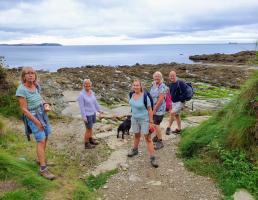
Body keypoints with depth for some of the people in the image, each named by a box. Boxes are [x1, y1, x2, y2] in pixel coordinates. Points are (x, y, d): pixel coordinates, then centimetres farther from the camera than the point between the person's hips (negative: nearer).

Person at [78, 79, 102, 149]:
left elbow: (95, 101, 10)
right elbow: (81, 106, -21)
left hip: (92, 112, 8)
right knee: (88, 129, 3)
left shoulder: (91, 92, -2)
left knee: (91, 127, 22)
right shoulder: (81, 95, -23)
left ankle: (91, 140, 40)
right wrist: (84, 117, -21)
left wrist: (99, 110, 18)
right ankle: (86, 144, 19)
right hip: (87, 114, -8)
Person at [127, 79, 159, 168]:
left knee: (148, 138, -3)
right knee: (136, 135, 22)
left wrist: (151, 122, -16)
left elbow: (150, 110, -17)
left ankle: (152, 158, 3)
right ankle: (135, 150, 44)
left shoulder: (145, 96, -22)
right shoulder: (132, 95, -5)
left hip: (144, 120, -5)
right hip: (134, 119, 6)